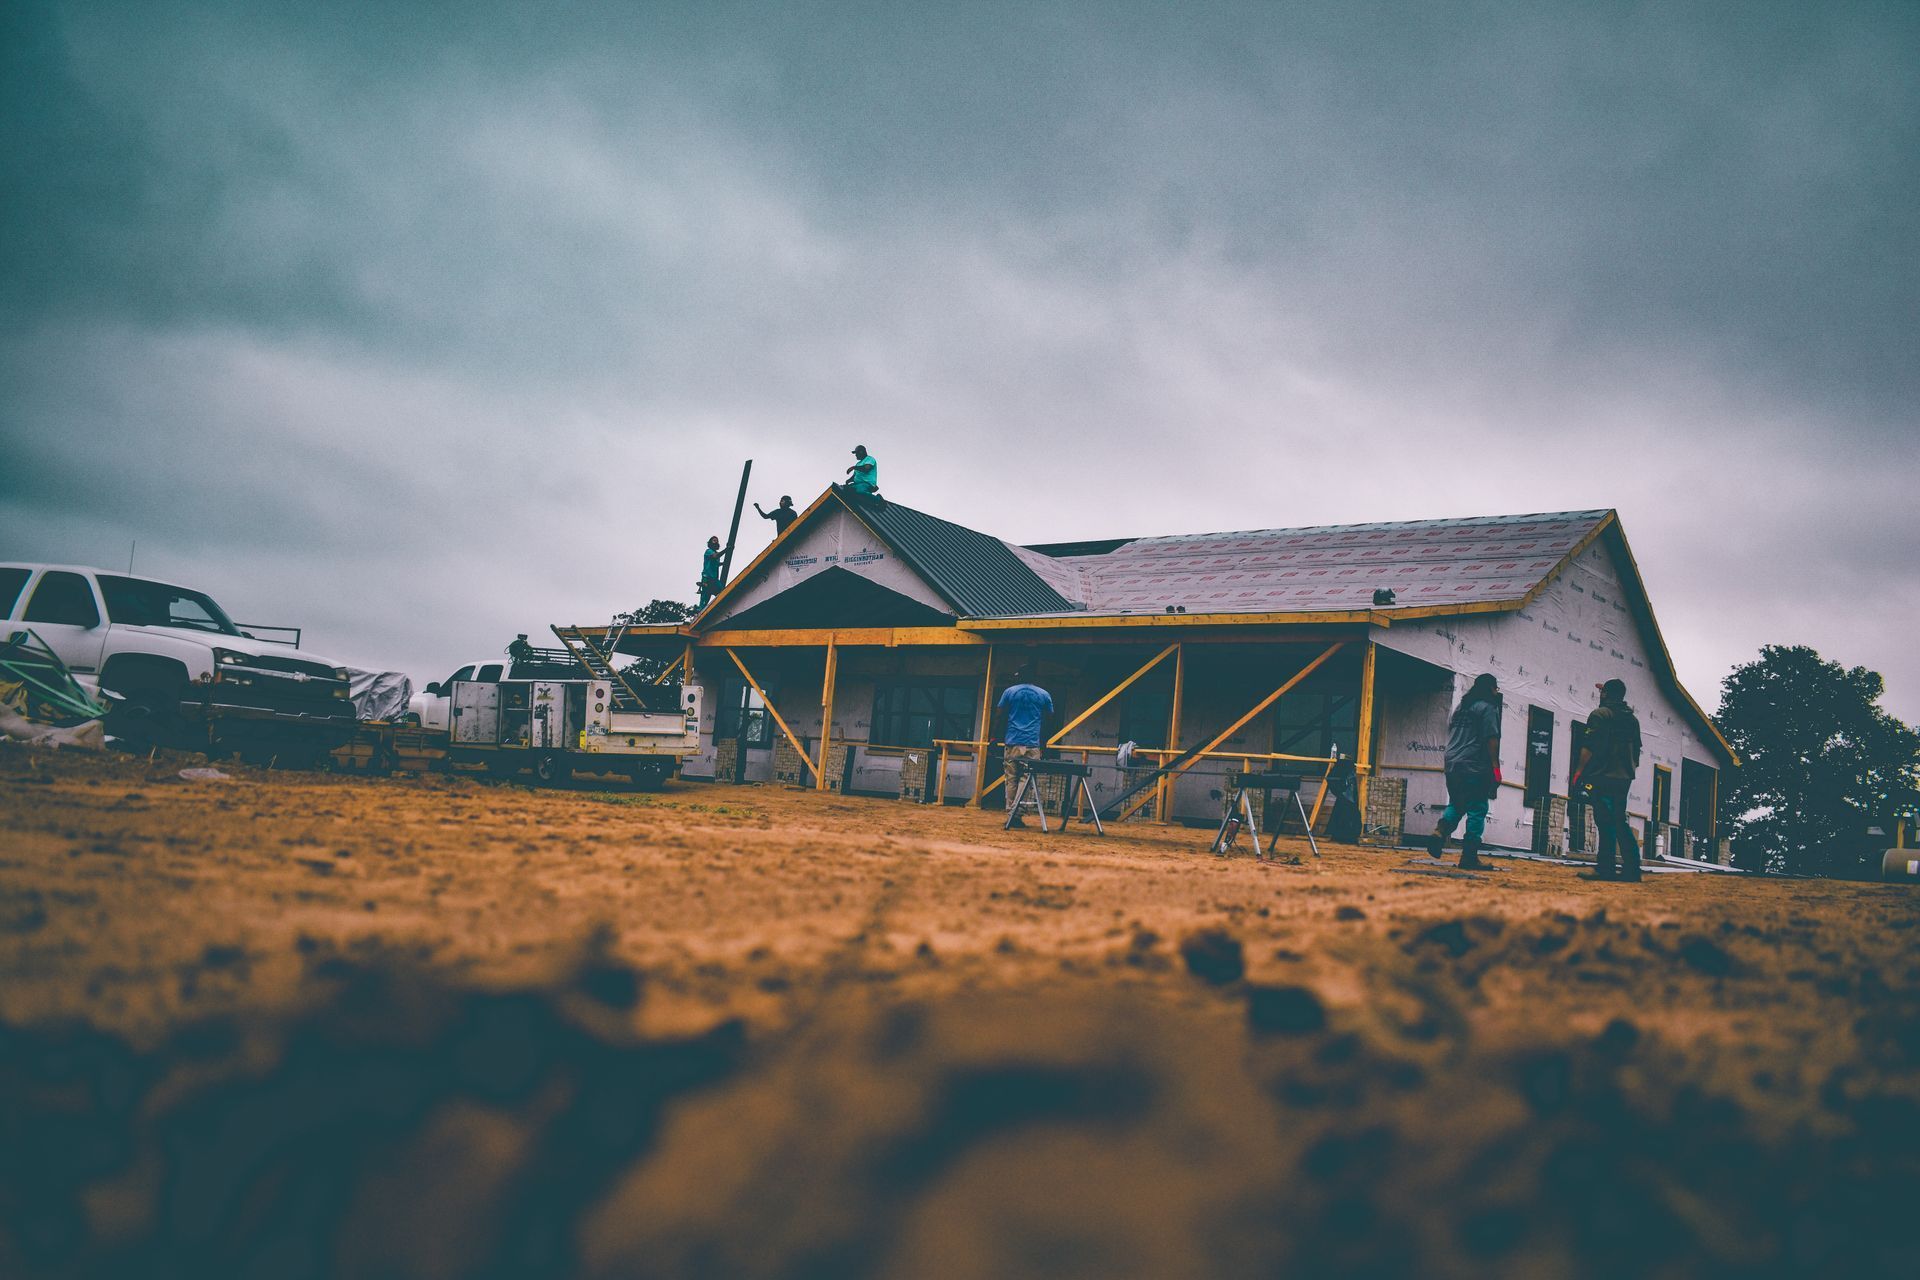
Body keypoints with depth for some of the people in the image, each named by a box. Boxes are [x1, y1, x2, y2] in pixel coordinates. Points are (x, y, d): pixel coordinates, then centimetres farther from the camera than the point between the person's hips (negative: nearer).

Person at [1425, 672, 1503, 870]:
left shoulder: (1460, 707, 19)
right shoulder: (1487, 708, -4)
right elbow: (1491, 739, -11)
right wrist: (1496, 768, -9)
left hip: (1452, 765, 7)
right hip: (1474, 768, -7)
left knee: (1456, 805, 17)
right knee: (1477, 811, -2)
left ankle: (1439, 833, -10)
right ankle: (1469, 857, -5)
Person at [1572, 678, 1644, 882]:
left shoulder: (1600, 714, -4)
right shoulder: (1632, 719, 18)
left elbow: (1589, 747, -13)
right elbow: (1636, 752, 20)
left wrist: (1578, 773, -11)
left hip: (1603, 777, -7)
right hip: (1624, 779, 7)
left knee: (1606, 823, -9)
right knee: (1619, 823, 11)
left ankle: (1606, 869, -13)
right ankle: (1632, 868, 7)